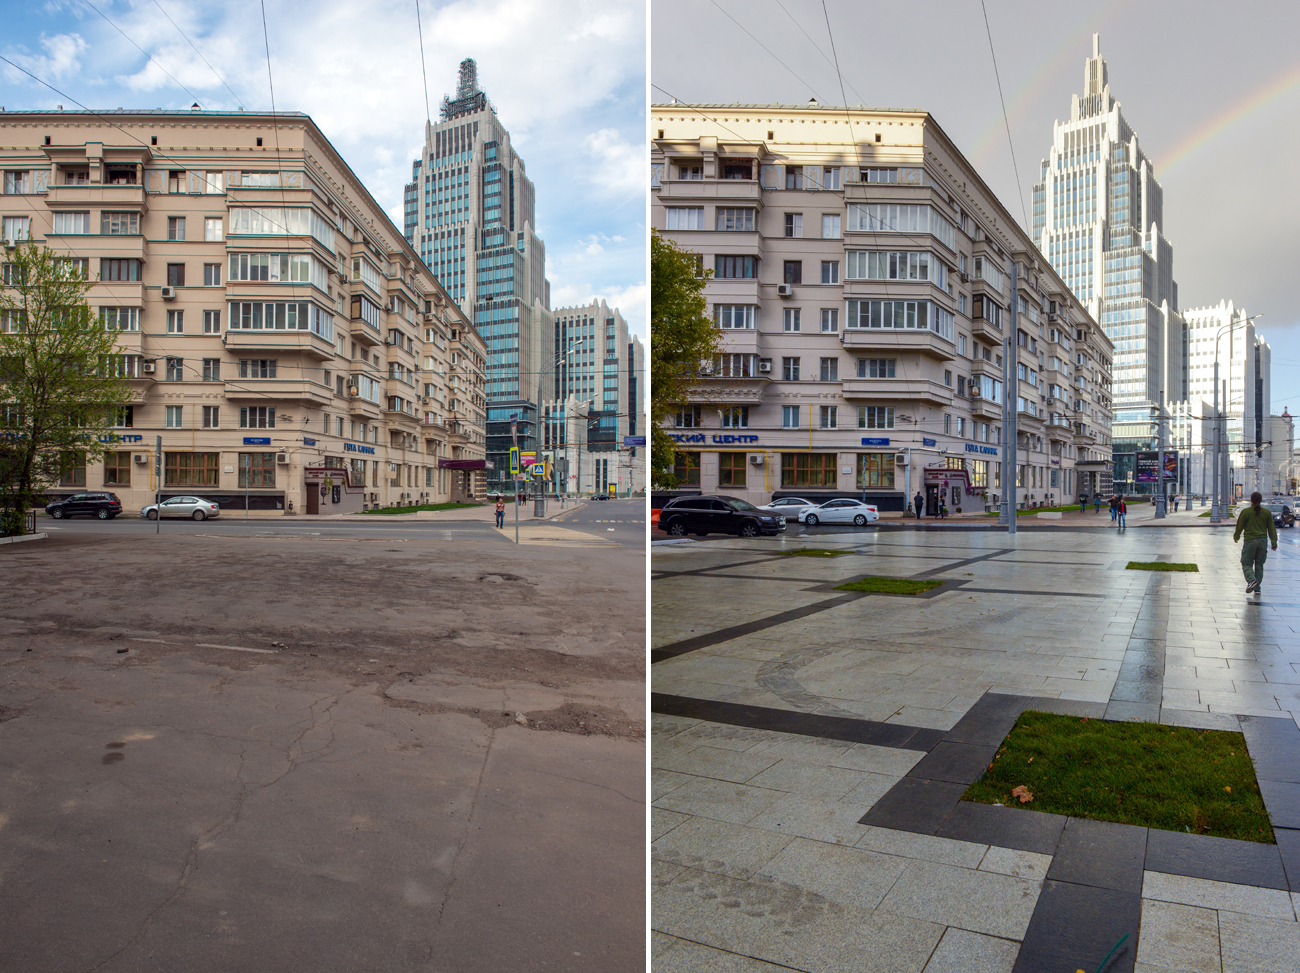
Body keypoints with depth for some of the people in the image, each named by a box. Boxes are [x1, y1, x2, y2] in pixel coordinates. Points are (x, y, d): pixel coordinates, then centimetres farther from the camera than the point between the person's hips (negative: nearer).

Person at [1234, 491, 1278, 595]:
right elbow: (1272, 528, 6)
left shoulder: (1245, 512, -6)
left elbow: (1239, 527, 1)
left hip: (1250, 541, -3)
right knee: (1259, 565, 10)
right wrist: (1274, 543, 10)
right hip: (1263, 541, 4)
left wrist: (1236, 537, 18)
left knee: (1247, 564, 2)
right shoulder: (1267, 512, 4)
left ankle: (1251, 580, -26)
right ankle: (1257, 588, 10)